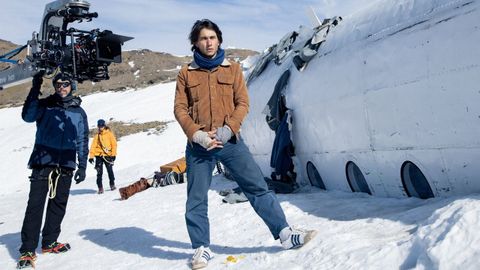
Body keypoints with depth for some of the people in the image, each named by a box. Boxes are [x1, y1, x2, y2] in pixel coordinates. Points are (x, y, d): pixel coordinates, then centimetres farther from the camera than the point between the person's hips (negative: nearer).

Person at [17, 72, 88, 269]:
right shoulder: (46, 105, 4)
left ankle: (49, 242, 23)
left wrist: (82, 166, 10)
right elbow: (28, 116, -15)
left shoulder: (79, 112, 12)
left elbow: (82, 141, 14)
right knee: (35, 204, -8)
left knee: (59, 204, 8)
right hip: (43, 161, -3)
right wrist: (35, 88, -21)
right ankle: (27, 250, -6)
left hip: (66, 165, 3)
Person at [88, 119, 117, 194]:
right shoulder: (97, 136, 11)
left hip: (108, 155, -2)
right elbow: (93, 146, 7)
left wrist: (113, 154, -7)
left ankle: (112, 185, 17)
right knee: (99, 172, -2)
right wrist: (91, 156, -1)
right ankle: (100, 187, 2)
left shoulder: (109, 133, 5)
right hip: (99, 156, 2)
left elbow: (114, 144, 1)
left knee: (110, 170, -1)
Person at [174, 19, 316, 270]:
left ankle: (285, 234, 6)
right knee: (196, 200, 5)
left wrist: (227, 130, -14)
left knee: (258, 188, -1)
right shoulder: (186, 73, 6)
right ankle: (201, 249, 19)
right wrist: (197, 135, -14)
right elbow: (180, 108, 2)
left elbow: (242, 103, 2)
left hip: (230, 141, 0)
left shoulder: (232, 69, 7)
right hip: (199, 145, 0)